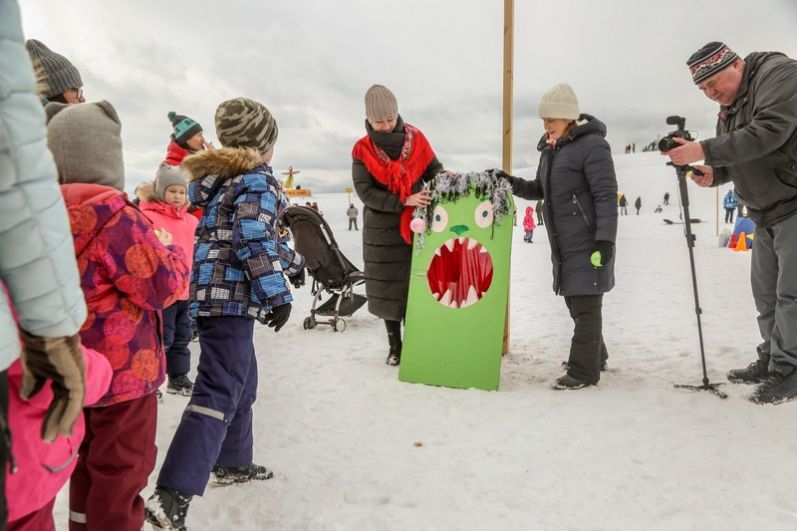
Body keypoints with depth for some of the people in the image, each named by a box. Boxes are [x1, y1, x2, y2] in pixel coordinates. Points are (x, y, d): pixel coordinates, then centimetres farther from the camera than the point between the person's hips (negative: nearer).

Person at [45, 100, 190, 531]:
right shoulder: (112, 215, -23)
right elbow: (164, 285, -20)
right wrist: (176, 253, -1)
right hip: (123, 369, -8)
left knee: (89, 460, 25)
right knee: (121, 468, 8)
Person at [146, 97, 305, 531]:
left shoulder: (214, 177, 21)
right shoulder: (257, 179, -8)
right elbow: (254, 242, -19)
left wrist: (292, 261, 35)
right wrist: (277, 295, -17)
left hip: (209, 291, 10)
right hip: (231, 295, -10)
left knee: (241, 380, 21)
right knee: (219, 392, -10)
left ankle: (232, 463, 33)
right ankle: (171, 496, -13)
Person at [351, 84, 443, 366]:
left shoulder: (416, 139, -2)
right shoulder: (362, 150, -4)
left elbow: (433, 169, 6)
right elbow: (366, 192, -12)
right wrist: (404, 201, -22)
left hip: (416, 227, 0)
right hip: (382, 231, 0)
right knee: (387, 287, 7)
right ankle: (394, 345, 23)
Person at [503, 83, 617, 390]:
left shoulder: (591, 145, -12)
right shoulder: (549, 149, 14)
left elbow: (607, 195, -16)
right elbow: (541, 190, 22)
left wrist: (605, 240, -22)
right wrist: (514, 185, 5)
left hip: (588, 243, -8)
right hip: (564, 245, 8)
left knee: (586, 306, -2)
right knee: (576, 303, 16)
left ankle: (583, 371, 6)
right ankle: (595, 356, 33)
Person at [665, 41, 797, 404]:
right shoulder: (728, 108, 11)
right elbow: (736, 161, 15)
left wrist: (705, 151, -29)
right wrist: (713, 174, -8)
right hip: (766, 213, 9)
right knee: (765, 291, 12)